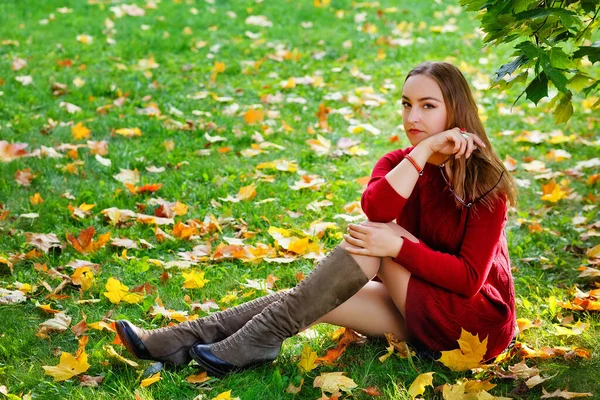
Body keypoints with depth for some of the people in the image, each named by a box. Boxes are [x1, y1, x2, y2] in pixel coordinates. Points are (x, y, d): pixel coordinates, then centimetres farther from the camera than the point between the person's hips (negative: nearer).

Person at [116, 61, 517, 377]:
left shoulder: (485, 180, -15)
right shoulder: (400, 163, 1)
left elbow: (470, 276, -21)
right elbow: (376, 208, -23)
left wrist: (397, 247, -30)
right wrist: (424, 152, -29)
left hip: (478, 315, -6)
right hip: (421, 311, 6)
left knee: (372, 239, -26)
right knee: (307, 301, -16)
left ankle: (256, 342, -29)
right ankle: (178, 342, -21)